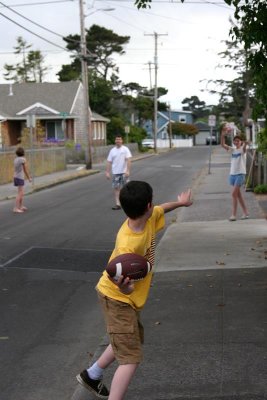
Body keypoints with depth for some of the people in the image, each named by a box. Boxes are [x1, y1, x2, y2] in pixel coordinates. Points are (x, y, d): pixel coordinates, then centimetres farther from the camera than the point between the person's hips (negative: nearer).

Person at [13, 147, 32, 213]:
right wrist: (29, 178, 4)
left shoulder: (16, 159, 7)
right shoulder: (23, 159, -15)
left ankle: (21, 206, 25)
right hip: (20, 178, -8)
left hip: (16, 177, 8)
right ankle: (16, 208, -14)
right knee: (20, 194, -9)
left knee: (22, 193, 18)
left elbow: (15, 170, 13)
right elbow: (26, 170, -9)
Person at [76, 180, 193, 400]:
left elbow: (160, 210, 14)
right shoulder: (128, 244, -35)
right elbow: (124, 289, -36)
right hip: (117, 299, -10)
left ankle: (91, 375, 45)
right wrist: (123, 286, -58)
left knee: (133, 339, 29)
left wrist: (180, 202, 28)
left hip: (130, 298, 10)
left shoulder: (149, 217, -12)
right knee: (130, 359, -13)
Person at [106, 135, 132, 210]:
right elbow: (109, 162, 8)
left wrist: (127, 171, -19)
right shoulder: (112, 150, 7)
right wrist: (107, 172, 2)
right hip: (115, 172, 3)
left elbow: (128, 160, -10)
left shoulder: (125, 149, -3)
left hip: (124, 172, -3)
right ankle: (117, 204, 0)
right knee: (116, 188, -1)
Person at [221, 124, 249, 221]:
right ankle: (245, 213, 20)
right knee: (238, 194, 11)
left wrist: (245, 143, -54)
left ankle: (233, 215, -12)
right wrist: (223, 134, -15)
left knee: (234, 194, -13)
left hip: (240, 174, -7)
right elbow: (223, 144, 0)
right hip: (232, 174, 7)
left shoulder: (242, 149, -6)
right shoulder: (233, 149, 9)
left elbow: (244, 147, -30)